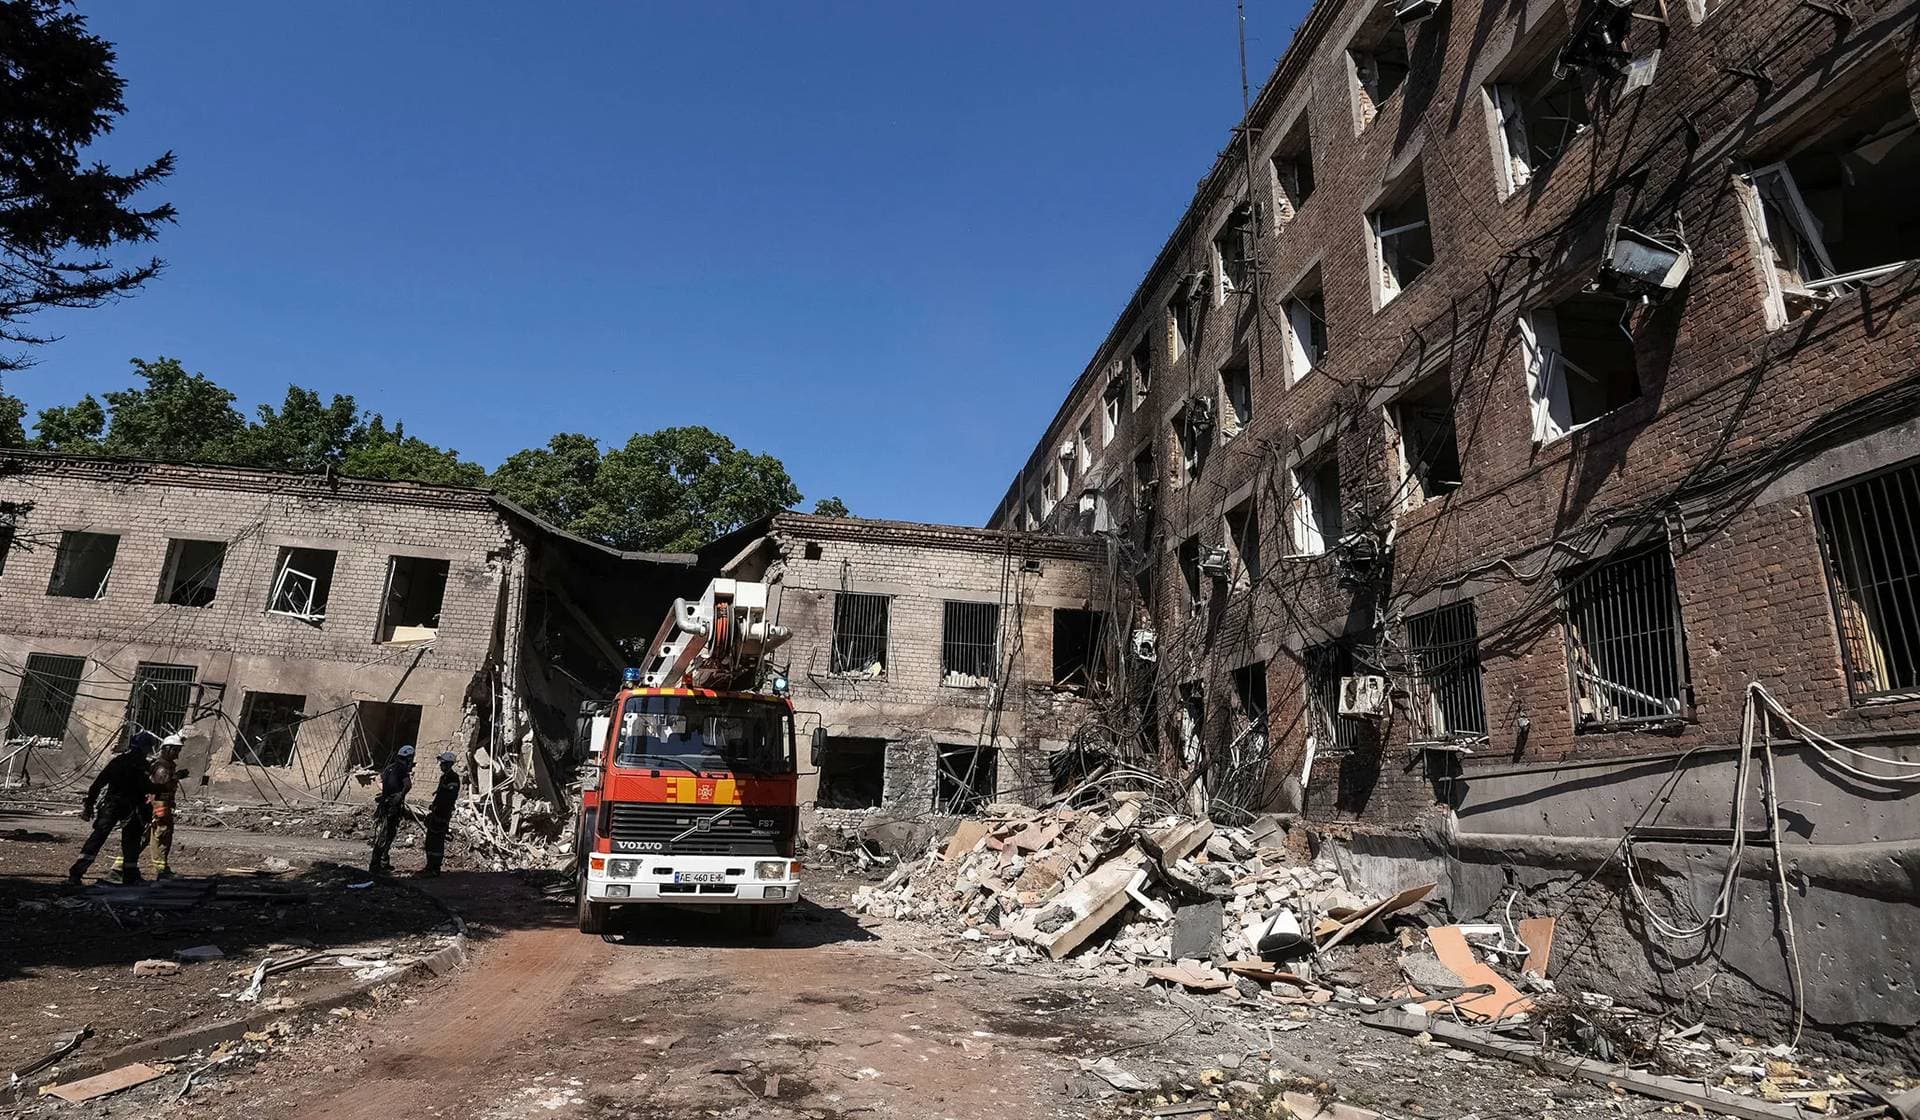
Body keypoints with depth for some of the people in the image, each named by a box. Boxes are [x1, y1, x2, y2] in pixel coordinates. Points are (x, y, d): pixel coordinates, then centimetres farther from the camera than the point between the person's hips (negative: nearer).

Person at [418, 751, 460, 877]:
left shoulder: (453, 778, -16)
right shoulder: (444, 776, 16)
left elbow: (449, 798, -22)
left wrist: (436, 807, -20)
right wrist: (433, 807, 18)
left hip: (442, 814, -10)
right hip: (436, 813, 10)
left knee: (437, 841, -6)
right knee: (430, 839, 16)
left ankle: (435, 869, -1)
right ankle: (430, 866, 25)